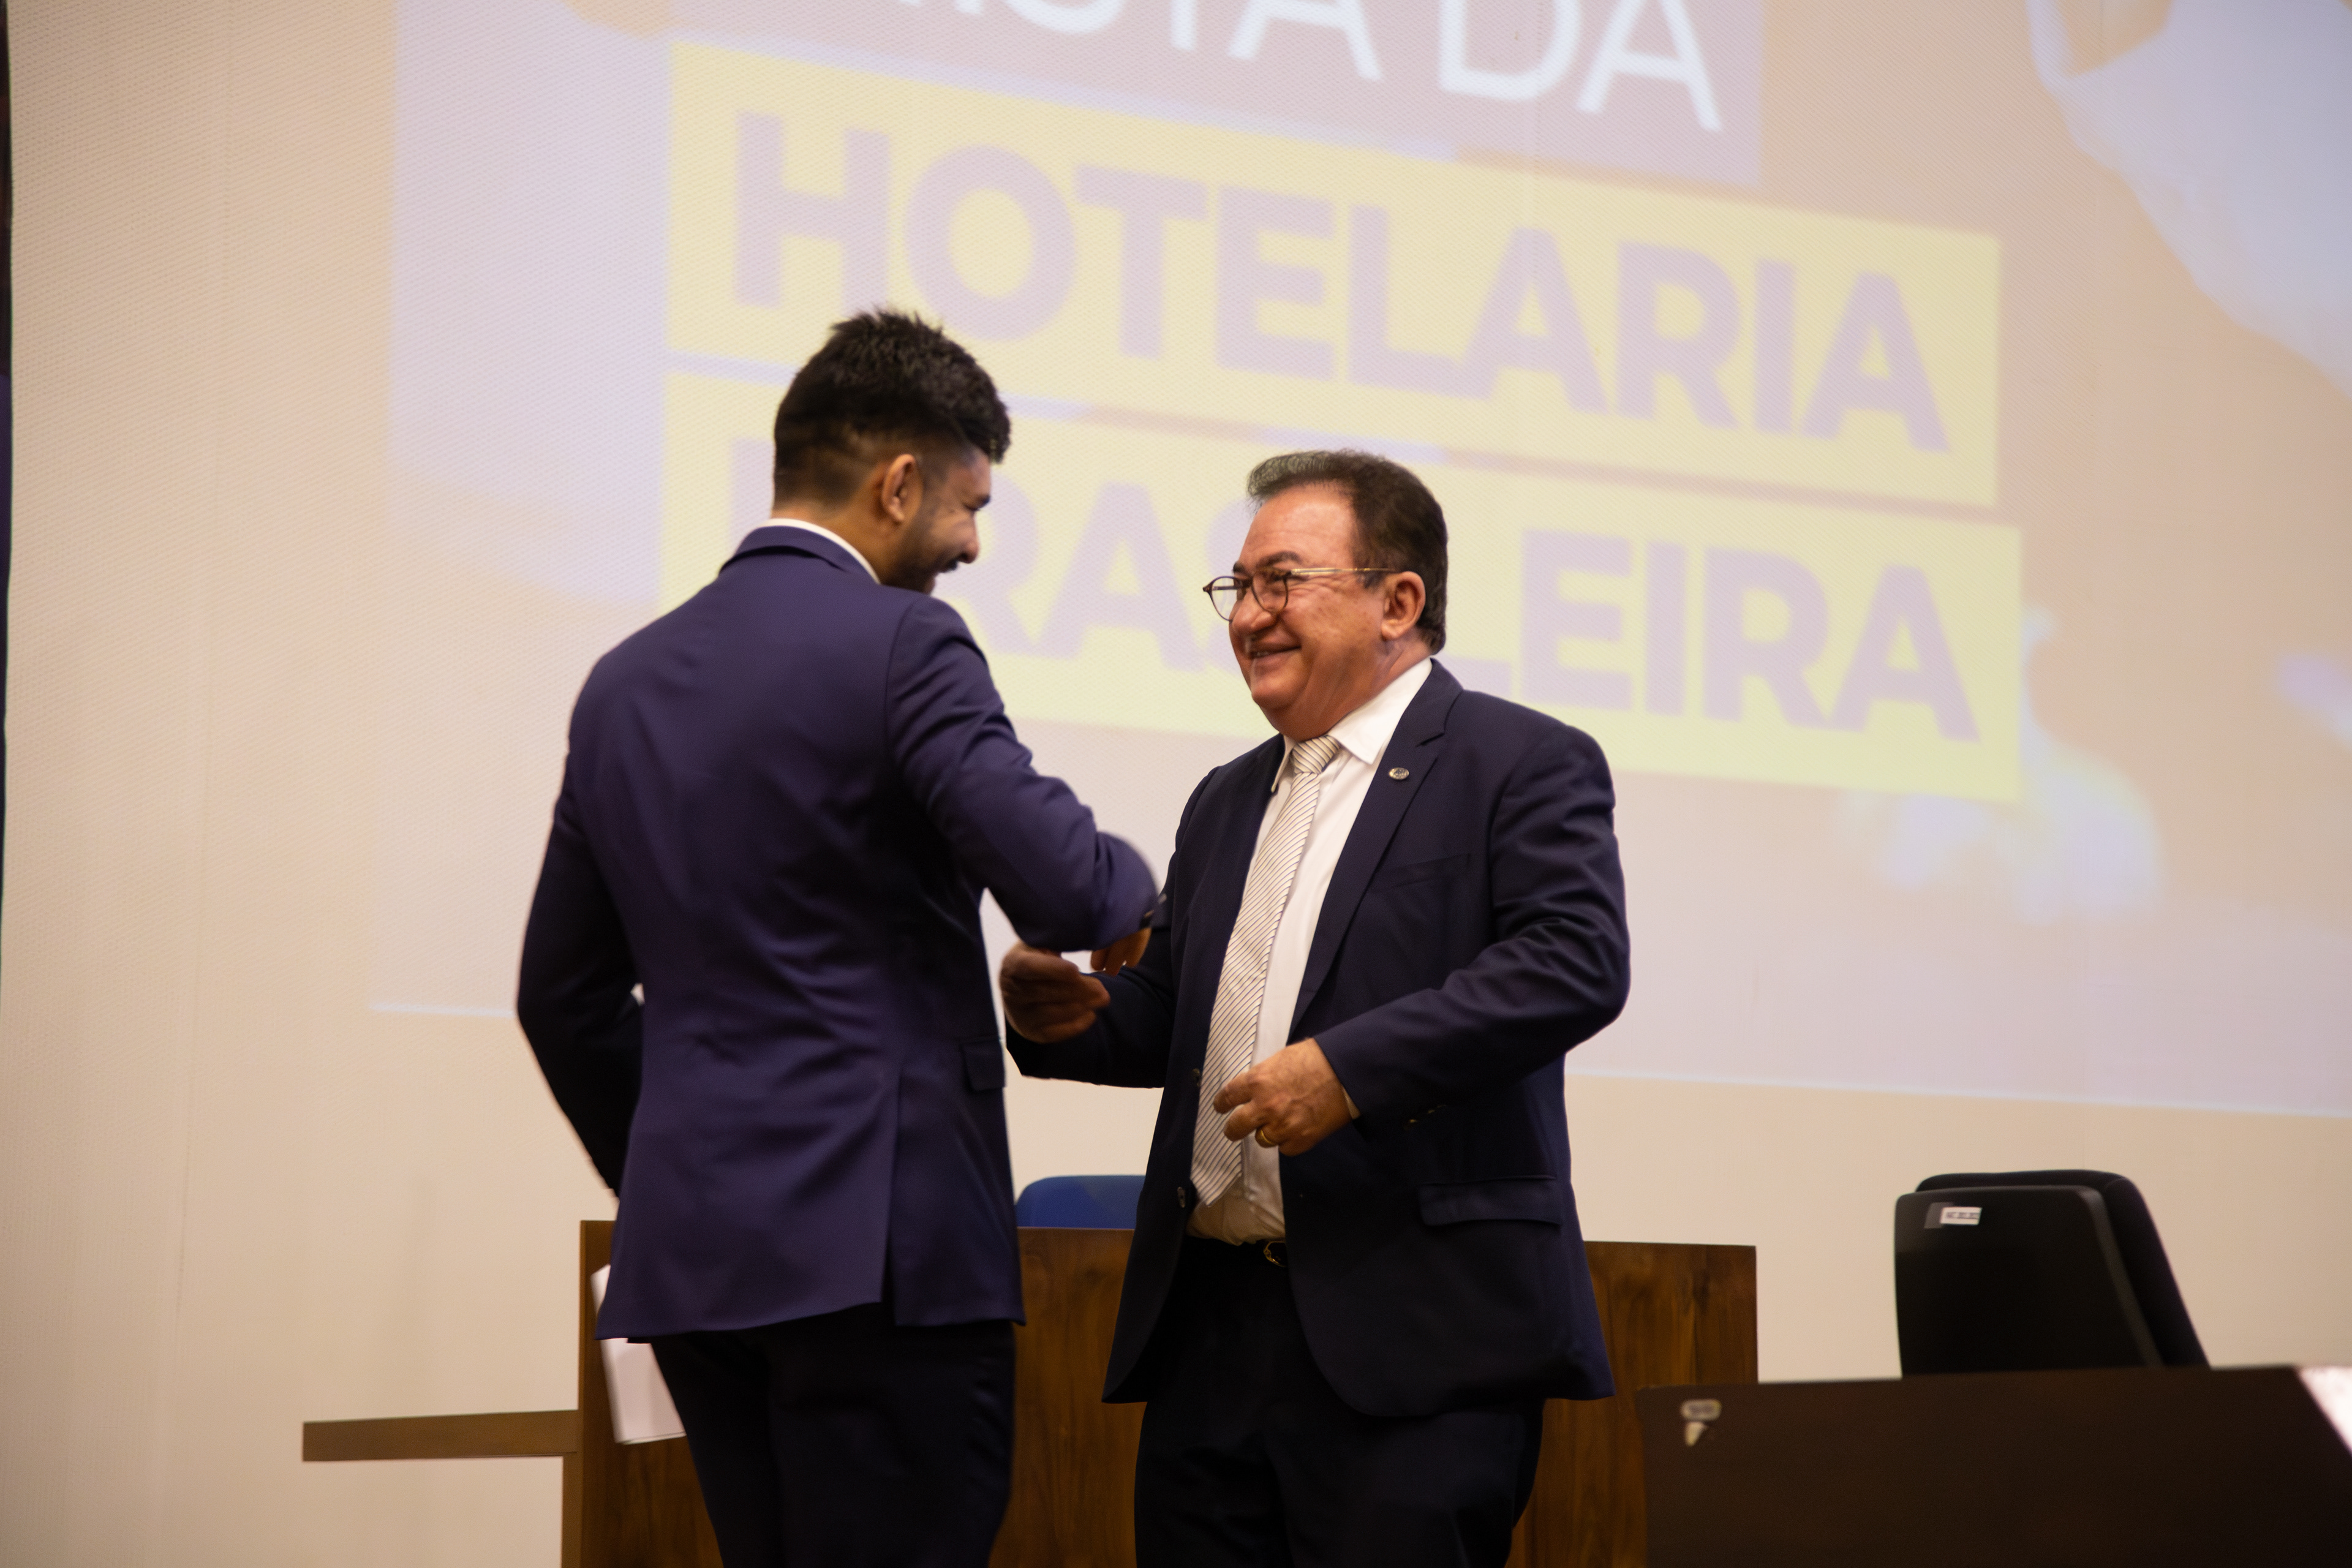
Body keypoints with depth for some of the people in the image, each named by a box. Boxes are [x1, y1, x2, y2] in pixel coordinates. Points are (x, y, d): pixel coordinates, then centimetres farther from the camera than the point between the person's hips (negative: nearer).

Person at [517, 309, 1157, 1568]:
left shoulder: (628, 680, 14)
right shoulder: (899, 645, -8)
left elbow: (564, 994, 19)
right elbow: (1061, 888, -19)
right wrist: (1130, 887, 4)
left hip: (690, 1244, 7)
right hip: (876, 1239, -7)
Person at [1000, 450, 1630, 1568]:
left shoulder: (1522, 765, -1)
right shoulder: (1226, 803, 24)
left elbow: (1575, 963, -15)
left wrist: (1350, 1066, -22)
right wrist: (1072, 1017, 2)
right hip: (1206, 1327, 7)